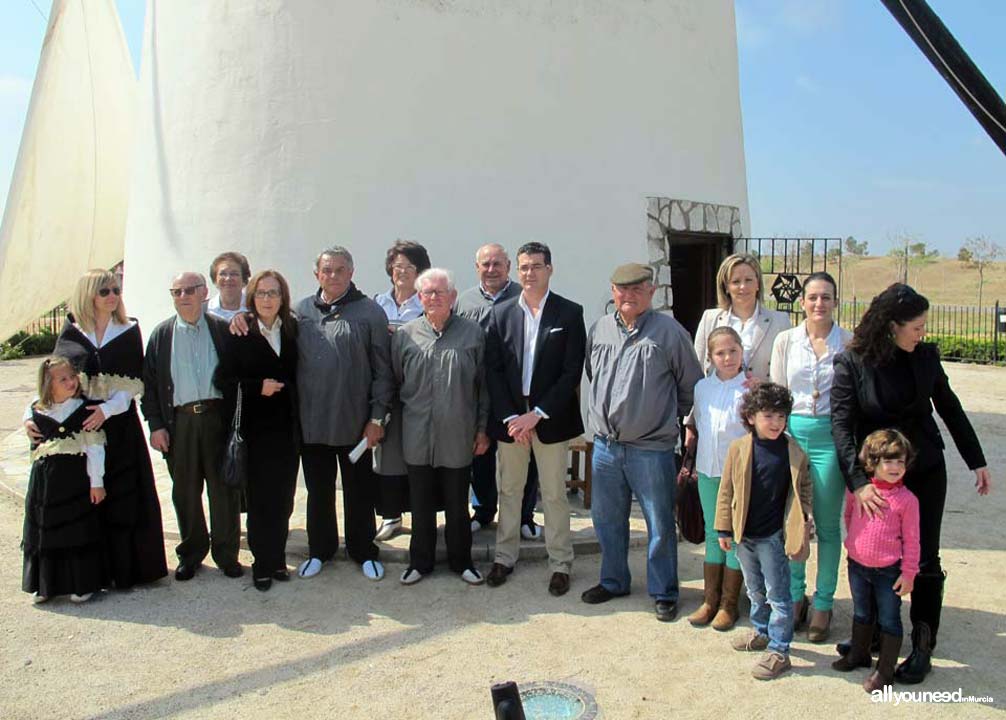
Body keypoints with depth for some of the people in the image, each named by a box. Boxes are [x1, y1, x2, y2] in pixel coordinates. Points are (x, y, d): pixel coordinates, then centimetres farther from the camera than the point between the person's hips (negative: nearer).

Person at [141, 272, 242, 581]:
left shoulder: (223, 330, 2)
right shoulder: (162, 334, 7)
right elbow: (149, 383, 8)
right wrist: (155, 425, -1)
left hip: (218, 417, -1)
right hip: (179, 421, 1)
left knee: (224, 489, 5)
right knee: (185, 492, 10)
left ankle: (226, 553, 19)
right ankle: (191, 553, 25)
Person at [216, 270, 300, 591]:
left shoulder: (292, 330, 6)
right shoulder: (240, 334, -3)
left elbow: (296, 375, 14)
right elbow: (223, 378, -6)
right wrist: (257, 387, -16)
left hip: (287, 428, 3)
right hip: (256, 428, -3)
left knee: (283, 498, 7)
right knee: (259, 499, 3)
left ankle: (278, 559, 21)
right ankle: (262, 564, 16)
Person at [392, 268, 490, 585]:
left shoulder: (473, 334, -1)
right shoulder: (404, 335, 2)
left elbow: (483, 385, 3)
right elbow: (394, 383, 8)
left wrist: (482, 429, 2)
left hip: (458, 437, -1)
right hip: (417, 437, 1)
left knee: (457, 505, 12)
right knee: (421, 504, 13)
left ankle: (461, 560, 29)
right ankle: (420, 560, 30)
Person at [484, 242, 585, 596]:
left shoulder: (570, 313, -4)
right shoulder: (501, 313, 3)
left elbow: (572, 371, -8)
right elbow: (493, 370, 1)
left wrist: (537, 415, -14)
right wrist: (510, 417, -9)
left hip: (551, 418, -2)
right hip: (509, 417, 2)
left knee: (554, 494, 7)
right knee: (509, 490, 13)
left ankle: (560, 563, 19)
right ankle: (505, 556, 27)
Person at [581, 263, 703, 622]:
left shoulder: (669, 331, -7)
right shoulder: (599, 330, 6)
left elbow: (691, 384, 2)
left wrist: (667, 418, 9)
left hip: (651, 448, -4)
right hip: (605, 444, 5)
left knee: (660, 525, 5)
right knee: (607, 520, 16)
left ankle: (664, 593, 21)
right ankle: (613, 581, 34)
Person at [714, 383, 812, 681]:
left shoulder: (794, 452, -8)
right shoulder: (739, 449, -6)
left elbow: (804, 490, 5)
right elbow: (726, 491, 0)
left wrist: (801, 523, -3)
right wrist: (724, 529, 2)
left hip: (774, 536, -3)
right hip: (744, 535, 3)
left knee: (777, 595, 5)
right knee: (755, 591, 21)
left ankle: (778, 651, 15)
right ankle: (762, 632, 40)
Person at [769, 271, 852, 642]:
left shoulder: (849, 343, 0)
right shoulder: (785, 340, 5)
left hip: (832, 435, -2)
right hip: (792, 433, 2)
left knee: (827, 525, 6)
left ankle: (823, 603, 20)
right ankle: (795, 597, 24)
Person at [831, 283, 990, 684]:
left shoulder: (925, 357, -4)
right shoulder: (852, 364, -14)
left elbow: (950, 409, 8)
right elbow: (841, 426, -18)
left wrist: (977, 461, 13)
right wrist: (858, 482, -28)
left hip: (925, 472, 2)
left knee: (924, 560, 5)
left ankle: (922, 648, 15)